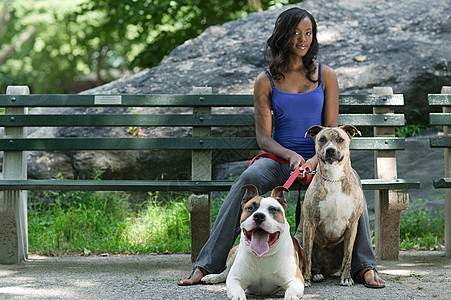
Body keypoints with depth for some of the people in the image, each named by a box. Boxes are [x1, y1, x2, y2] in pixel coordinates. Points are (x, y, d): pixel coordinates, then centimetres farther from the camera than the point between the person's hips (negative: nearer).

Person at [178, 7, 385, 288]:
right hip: (279, 158, 0)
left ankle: (364, 266, -25)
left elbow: (332, 131, 3)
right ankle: (207, 264, -30)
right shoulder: (266, 81, 4)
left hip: (319, 158, 1)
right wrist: (291, 157, -19)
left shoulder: (326, 76, 7)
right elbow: (263, 136, 1)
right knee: (247, 180, -33)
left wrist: (313, 161, -17)